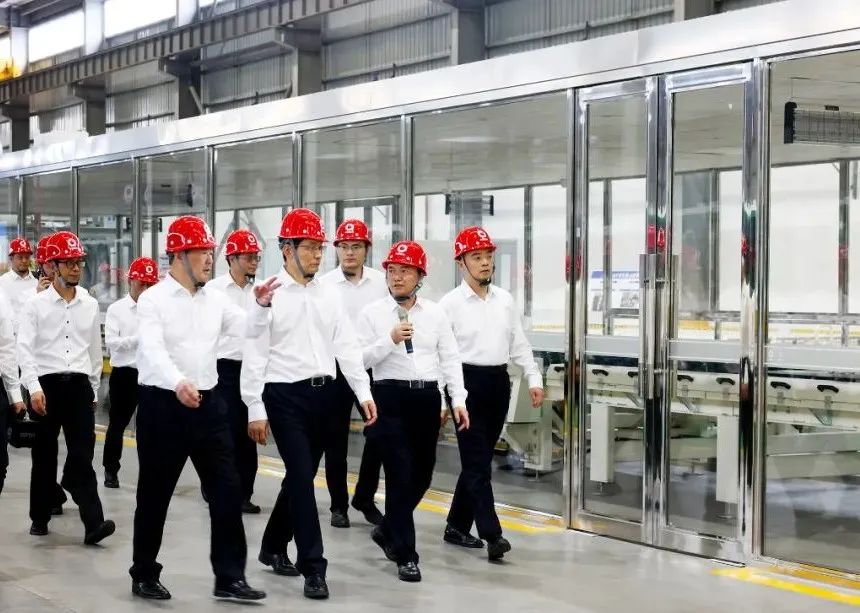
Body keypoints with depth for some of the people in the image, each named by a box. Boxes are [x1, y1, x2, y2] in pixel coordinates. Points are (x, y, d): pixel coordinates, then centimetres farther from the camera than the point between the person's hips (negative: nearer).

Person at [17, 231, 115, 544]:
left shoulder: (90, 305, 8)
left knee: (82, 454, -6)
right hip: (47, 383, -2)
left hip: (79, 384, 2)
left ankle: (93, 522, -13)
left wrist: (93, 389, 17)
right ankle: (40, 517, 23)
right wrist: (34, 387, -17)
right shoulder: (36, 304, -2)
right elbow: (25, 349, -7)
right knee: (45, 455, 9)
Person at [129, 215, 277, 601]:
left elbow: (247, 328, 11)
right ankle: (144, 576, 20)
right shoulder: (153, 299, -8)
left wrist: (261, 305, -10)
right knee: (155, 493, 5)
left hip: (206, 403, 5)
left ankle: (229, 578, 8)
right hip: (163, 404, -5)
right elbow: (152, 349, -22)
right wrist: (178, 382, -40)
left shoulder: (215, 299, 9)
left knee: (227, 489, 2)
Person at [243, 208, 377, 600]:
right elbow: (254, 355, -9)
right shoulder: (269, 295, -7)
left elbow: (346, 346, 9)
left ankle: (273, 547, 32)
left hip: (323, 393, 6)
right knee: (302, 477, -9)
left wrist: (364, 393, 1)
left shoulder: (328, 295, 9)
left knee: (302, 475, 14)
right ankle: (313, 566, -5)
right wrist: (255, 410, -12)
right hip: (285, 395, -6)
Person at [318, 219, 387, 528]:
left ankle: (365, 498, 22)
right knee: (336, 438, 6)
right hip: (337, 368, -2)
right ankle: (339, 505, 17)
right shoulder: (324, 285, -4)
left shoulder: (381, 282, 1)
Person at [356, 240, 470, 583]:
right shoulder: (372, 313, 0)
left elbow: (450, 358, 8)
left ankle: (388, 530, 34)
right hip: (391, 396, -4)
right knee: (401, 474, -6)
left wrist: (458, 399, 0)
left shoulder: (435, 313, 9)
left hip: (427, 397, 4)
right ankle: (405, 555, 1)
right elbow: (359, 359, -5)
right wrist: (390, 340, -17)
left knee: (422, 474, 11)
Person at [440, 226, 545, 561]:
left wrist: (534, 378, 6)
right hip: (468, 381, -6)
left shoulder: (505, 300, 11)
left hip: (499, 382, 6)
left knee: (480, 459, 11)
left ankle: (457, 526, 23)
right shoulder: (450, 304, -5)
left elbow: (519, 343, 15)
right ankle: (492, 534, -12)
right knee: (478, 462, -8)